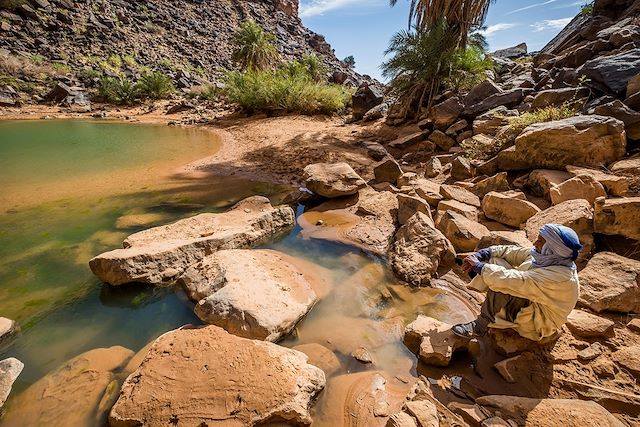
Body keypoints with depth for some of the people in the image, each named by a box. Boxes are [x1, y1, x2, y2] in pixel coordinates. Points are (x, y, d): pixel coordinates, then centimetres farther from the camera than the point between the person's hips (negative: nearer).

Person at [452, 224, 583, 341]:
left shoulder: (560, 276, -32)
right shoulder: (547, 257, -8)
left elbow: (516, 281, -39)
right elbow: (512, 252, -3)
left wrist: (480, 266, -30)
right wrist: (480, 255, -16)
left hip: (537, 324, -8)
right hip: (529, 303, 8)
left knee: (504, 283, -33)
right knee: (496, 261, -4)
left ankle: (481, 326, -18)